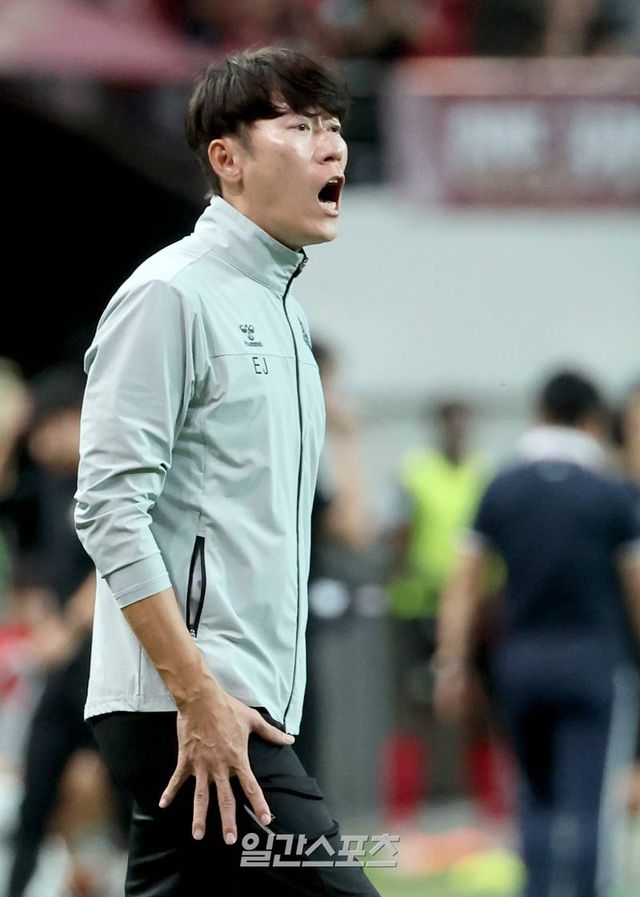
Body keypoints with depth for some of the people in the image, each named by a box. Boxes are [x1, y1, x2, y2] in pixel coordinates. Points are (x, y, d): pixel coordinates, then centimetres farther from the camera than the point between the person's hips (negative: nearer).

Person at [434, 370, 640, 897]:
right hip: (594, 661, -3)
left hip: (522, 658, 3)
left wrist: (452, 665, 3)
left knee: (538, 798, 16)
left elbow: (464, 585, 1)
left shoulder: (501, 489, 4)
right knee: (587, 804, -5)